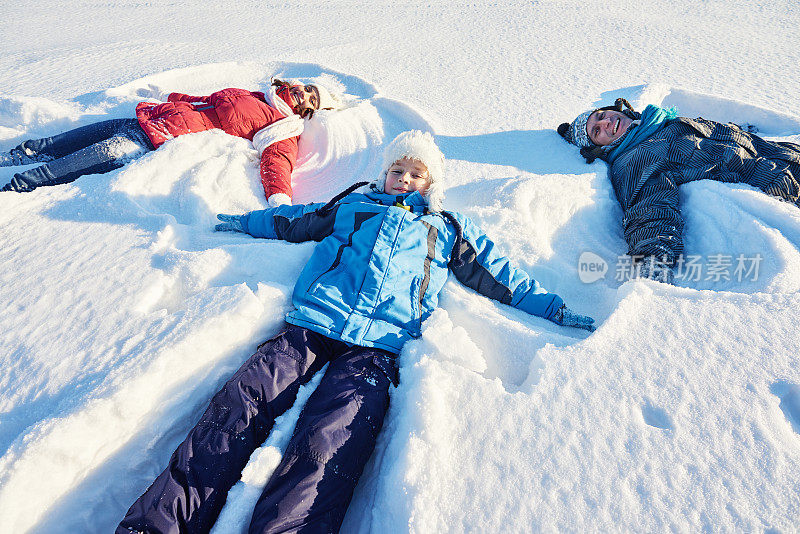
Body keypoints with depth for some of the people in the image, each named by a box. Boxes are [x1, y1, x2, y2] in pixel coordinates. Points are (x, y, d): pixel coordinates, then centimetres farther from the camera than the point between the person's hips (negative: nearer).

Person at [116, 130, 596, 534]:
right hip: (311, 324, 2)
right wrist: (240, 222, 43)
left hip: (375, 346, -1)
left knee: (331, 441, -28)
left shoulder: (449, 229, 28)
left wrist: (555, 309, 22)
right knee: (241, 400, -24)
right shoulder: (353, 205, 30)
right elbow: (293, 221, 40)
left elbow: (500, 275, 27)